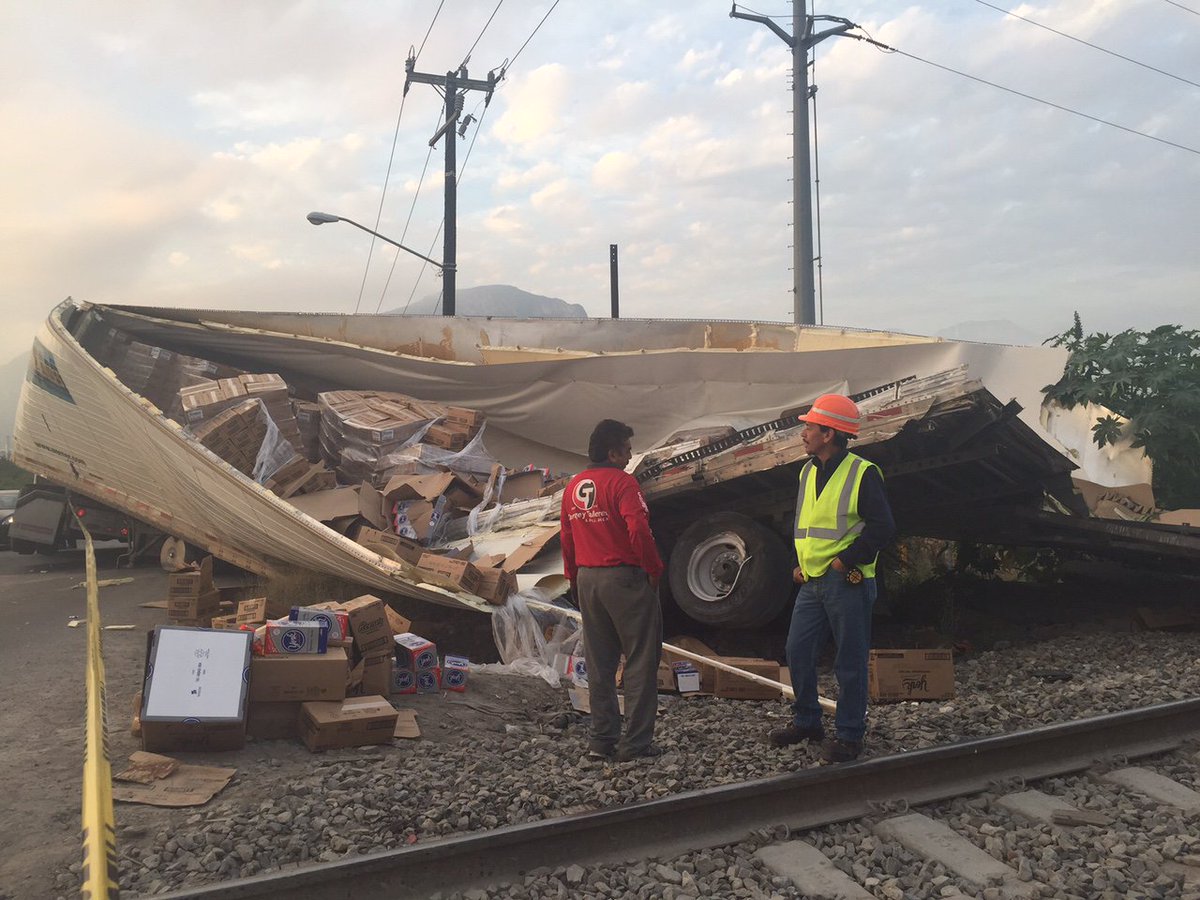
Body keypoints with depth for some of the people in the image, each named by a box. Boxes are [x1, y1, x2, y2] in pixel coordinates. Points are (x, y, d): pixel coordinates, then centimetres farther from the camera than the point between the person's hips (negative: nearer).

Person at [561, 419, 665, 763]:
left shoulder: (574, 486, 9)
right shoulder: (622, 482, -13)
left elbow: (567, 539, 13)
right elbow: (639, 531, -22)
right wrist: (654, 569, -9)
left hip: (588, 580, 7)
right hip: (624, 578, -7)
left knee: (599, 664, 14)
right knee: (641, 661, 3)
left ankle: (602, 740, 19)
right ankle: (635, 742, 6)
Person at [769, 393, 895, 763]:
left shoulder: (862, 473, -10)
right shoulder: (807, 472, 13)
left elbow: (882, 527, -14)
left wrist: (846, 560, -14)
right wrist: (800, 564, 11)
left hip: (847, 583, -7)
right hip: (811, 582, 7)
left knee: (850, 662, 3)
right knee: (798, 652, 10)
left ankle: (849, 735, 16)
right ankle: (806, 721, 27)